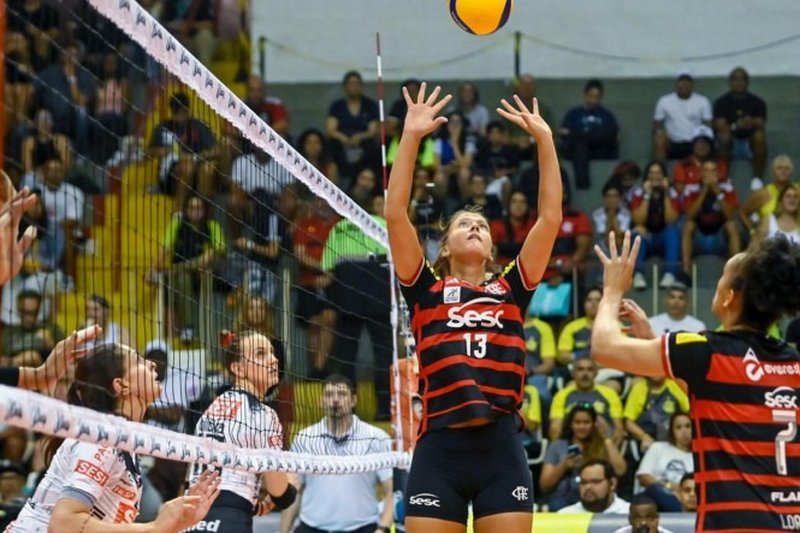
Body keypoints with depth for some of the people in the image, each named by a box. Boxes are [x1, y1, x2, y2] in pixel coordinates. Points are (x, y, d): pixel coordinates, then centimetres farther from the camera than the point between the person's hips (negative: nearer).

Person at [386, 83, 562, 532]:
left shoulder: (511, 289, 16)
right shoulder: (427, 290, 12)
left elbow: (551, 217, 11)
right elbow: (396, 214, 2)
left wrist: (545, 140, 8)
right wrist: (412, 137, 0)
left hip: (501, 449, 2)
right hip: (440, 449, -2)